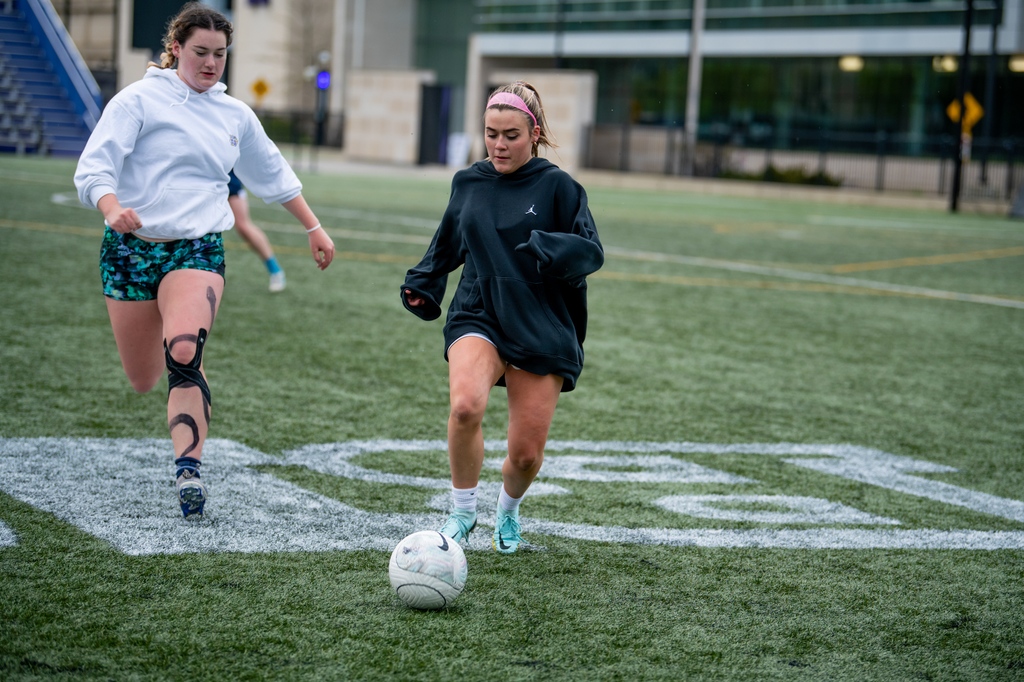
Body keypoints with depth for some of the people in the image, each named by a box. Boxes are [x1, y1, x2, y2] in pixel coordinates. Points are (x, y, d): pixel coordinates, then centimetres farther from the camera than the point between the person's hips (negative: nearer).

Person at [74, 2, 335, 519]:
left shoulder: (235, 115, 12)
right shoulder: (139, 99, -2)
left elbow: (273, 175, 28)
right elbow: (94, 168, -11)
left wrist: (314, 229, 28)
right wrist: (113, 209, -32)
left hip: (197, 249, 1)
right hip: (130, 248, -1)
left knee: (183, 356, -26)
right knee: (143, 380, 8)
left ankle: (188, 471, -28)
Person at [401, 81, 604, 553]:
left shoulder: (556, 186, -4)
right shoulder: (468, 183, 8)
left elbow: (591, 251, -7)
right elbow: (447, 246, 24)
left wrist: (548, 249, -25)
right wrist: (421, 285, 10)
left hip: (541, 330, -1)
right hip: (478, 319, 2)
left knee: (526, 455, 0)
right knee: (465, 405, -30)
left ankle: (508, 511, 37)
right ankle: (463, 511, -7)